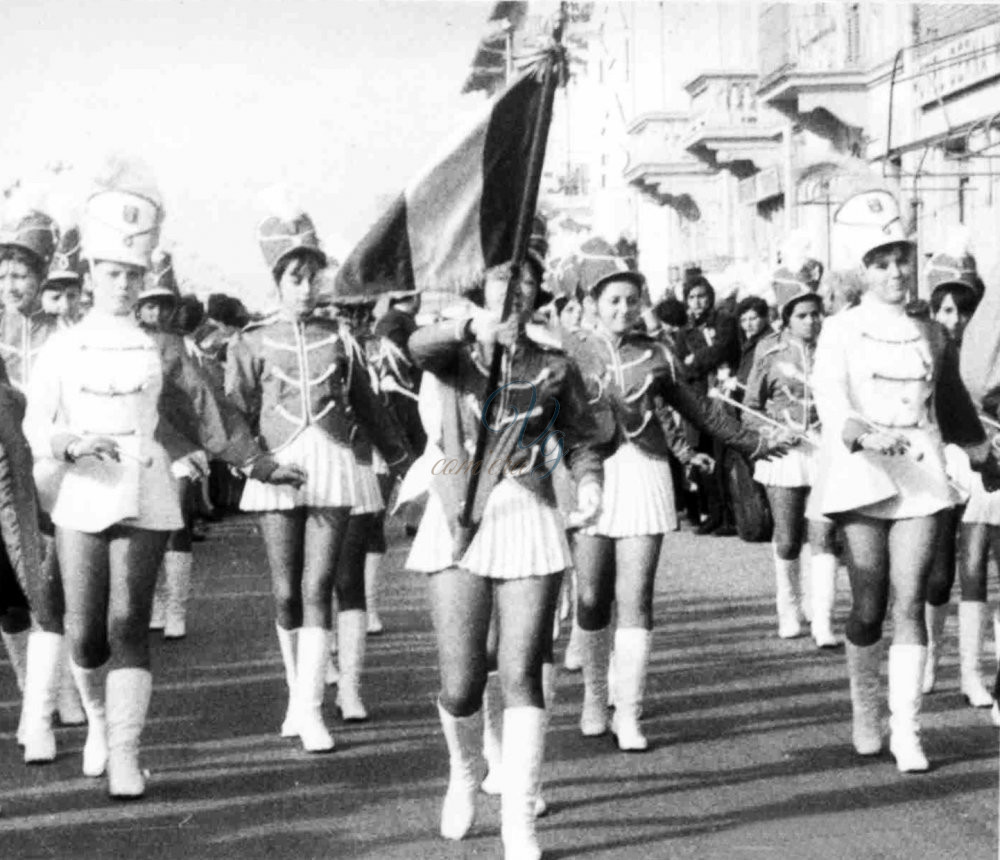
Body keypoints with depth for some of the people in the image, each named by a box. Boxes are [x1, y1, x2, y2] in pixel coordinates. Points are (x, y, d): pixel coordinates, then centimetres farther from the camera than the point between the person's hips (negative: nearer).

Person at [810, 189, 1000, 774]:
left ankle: (906, 730, -6)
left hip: (922, 475, 2)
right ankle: (865, 713, 24)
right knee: (869, 607, 1)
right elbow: (830, 399, -14)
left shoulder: (933, 335, 12)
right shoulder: (841, 332, 1)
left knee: (910, 602, -7)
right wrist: (859, 434, -33)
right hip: (863, 475, -2)